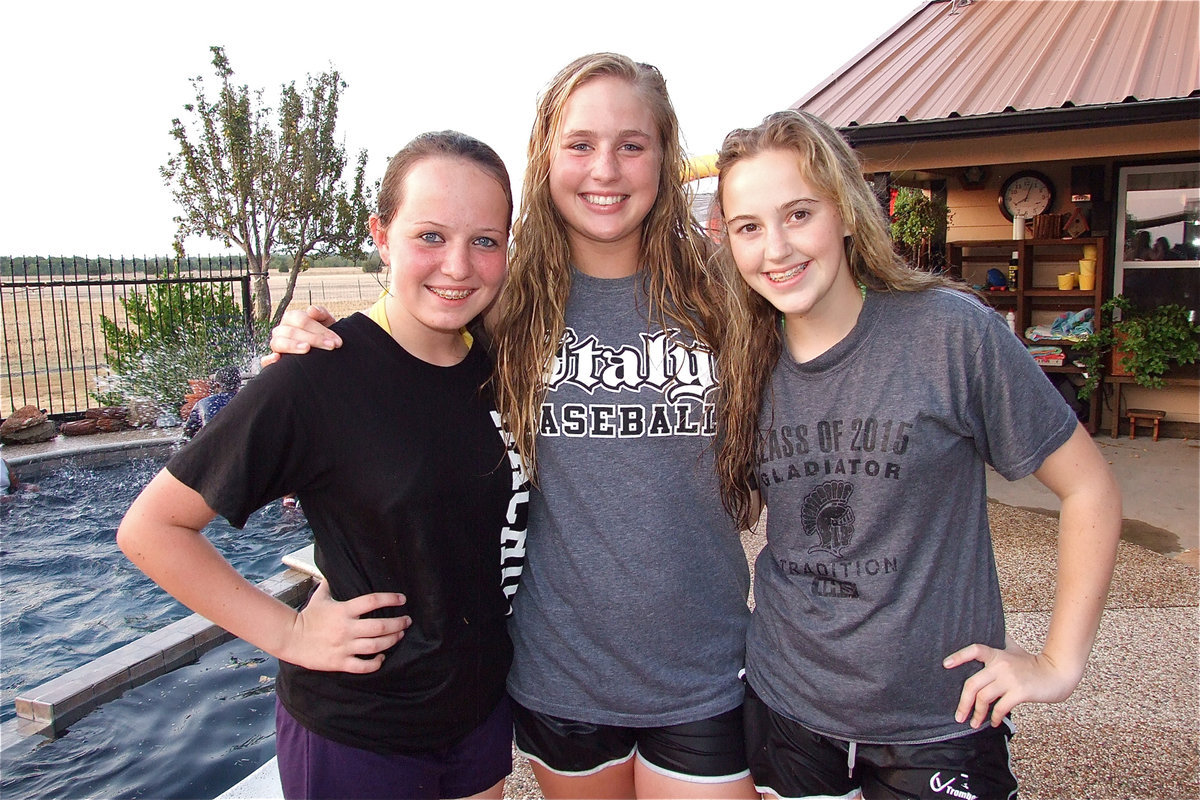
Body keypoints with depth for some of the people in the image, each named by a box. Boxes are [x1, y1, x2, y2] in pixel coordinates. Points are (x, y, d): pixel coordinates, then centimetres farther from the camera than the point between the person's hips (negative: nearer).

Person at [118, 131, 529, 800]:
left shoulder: (501, 362, -5)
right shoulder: (320, 379, -21)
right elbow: (150, 527, -14)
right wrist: (289, 634, -16)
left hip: (483, 706, 6)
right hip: (355, 734, -5)